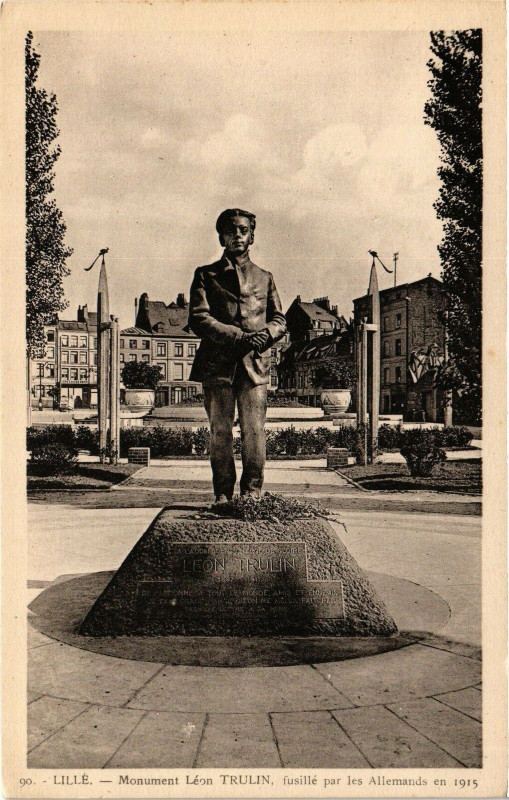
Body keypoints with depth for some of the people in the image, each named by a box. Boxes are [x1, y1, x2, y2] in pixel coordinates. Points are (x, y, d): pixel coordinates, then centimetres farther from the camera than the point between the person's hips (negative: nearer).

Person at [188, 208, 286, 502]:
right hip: (217, 365, -1)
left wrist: (266, 335, -9)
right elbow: (198, 319, -1)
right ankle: (223, 494, 9)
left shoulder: (264, 277, 20)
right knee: (220, 433, 0)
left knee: (254, 431, -4)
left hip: (255, 365, 1)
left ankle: (252, 492, 6)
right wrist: (239, 336, -12)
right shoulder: (206, 275, 13)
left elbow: (279, 320, 16)